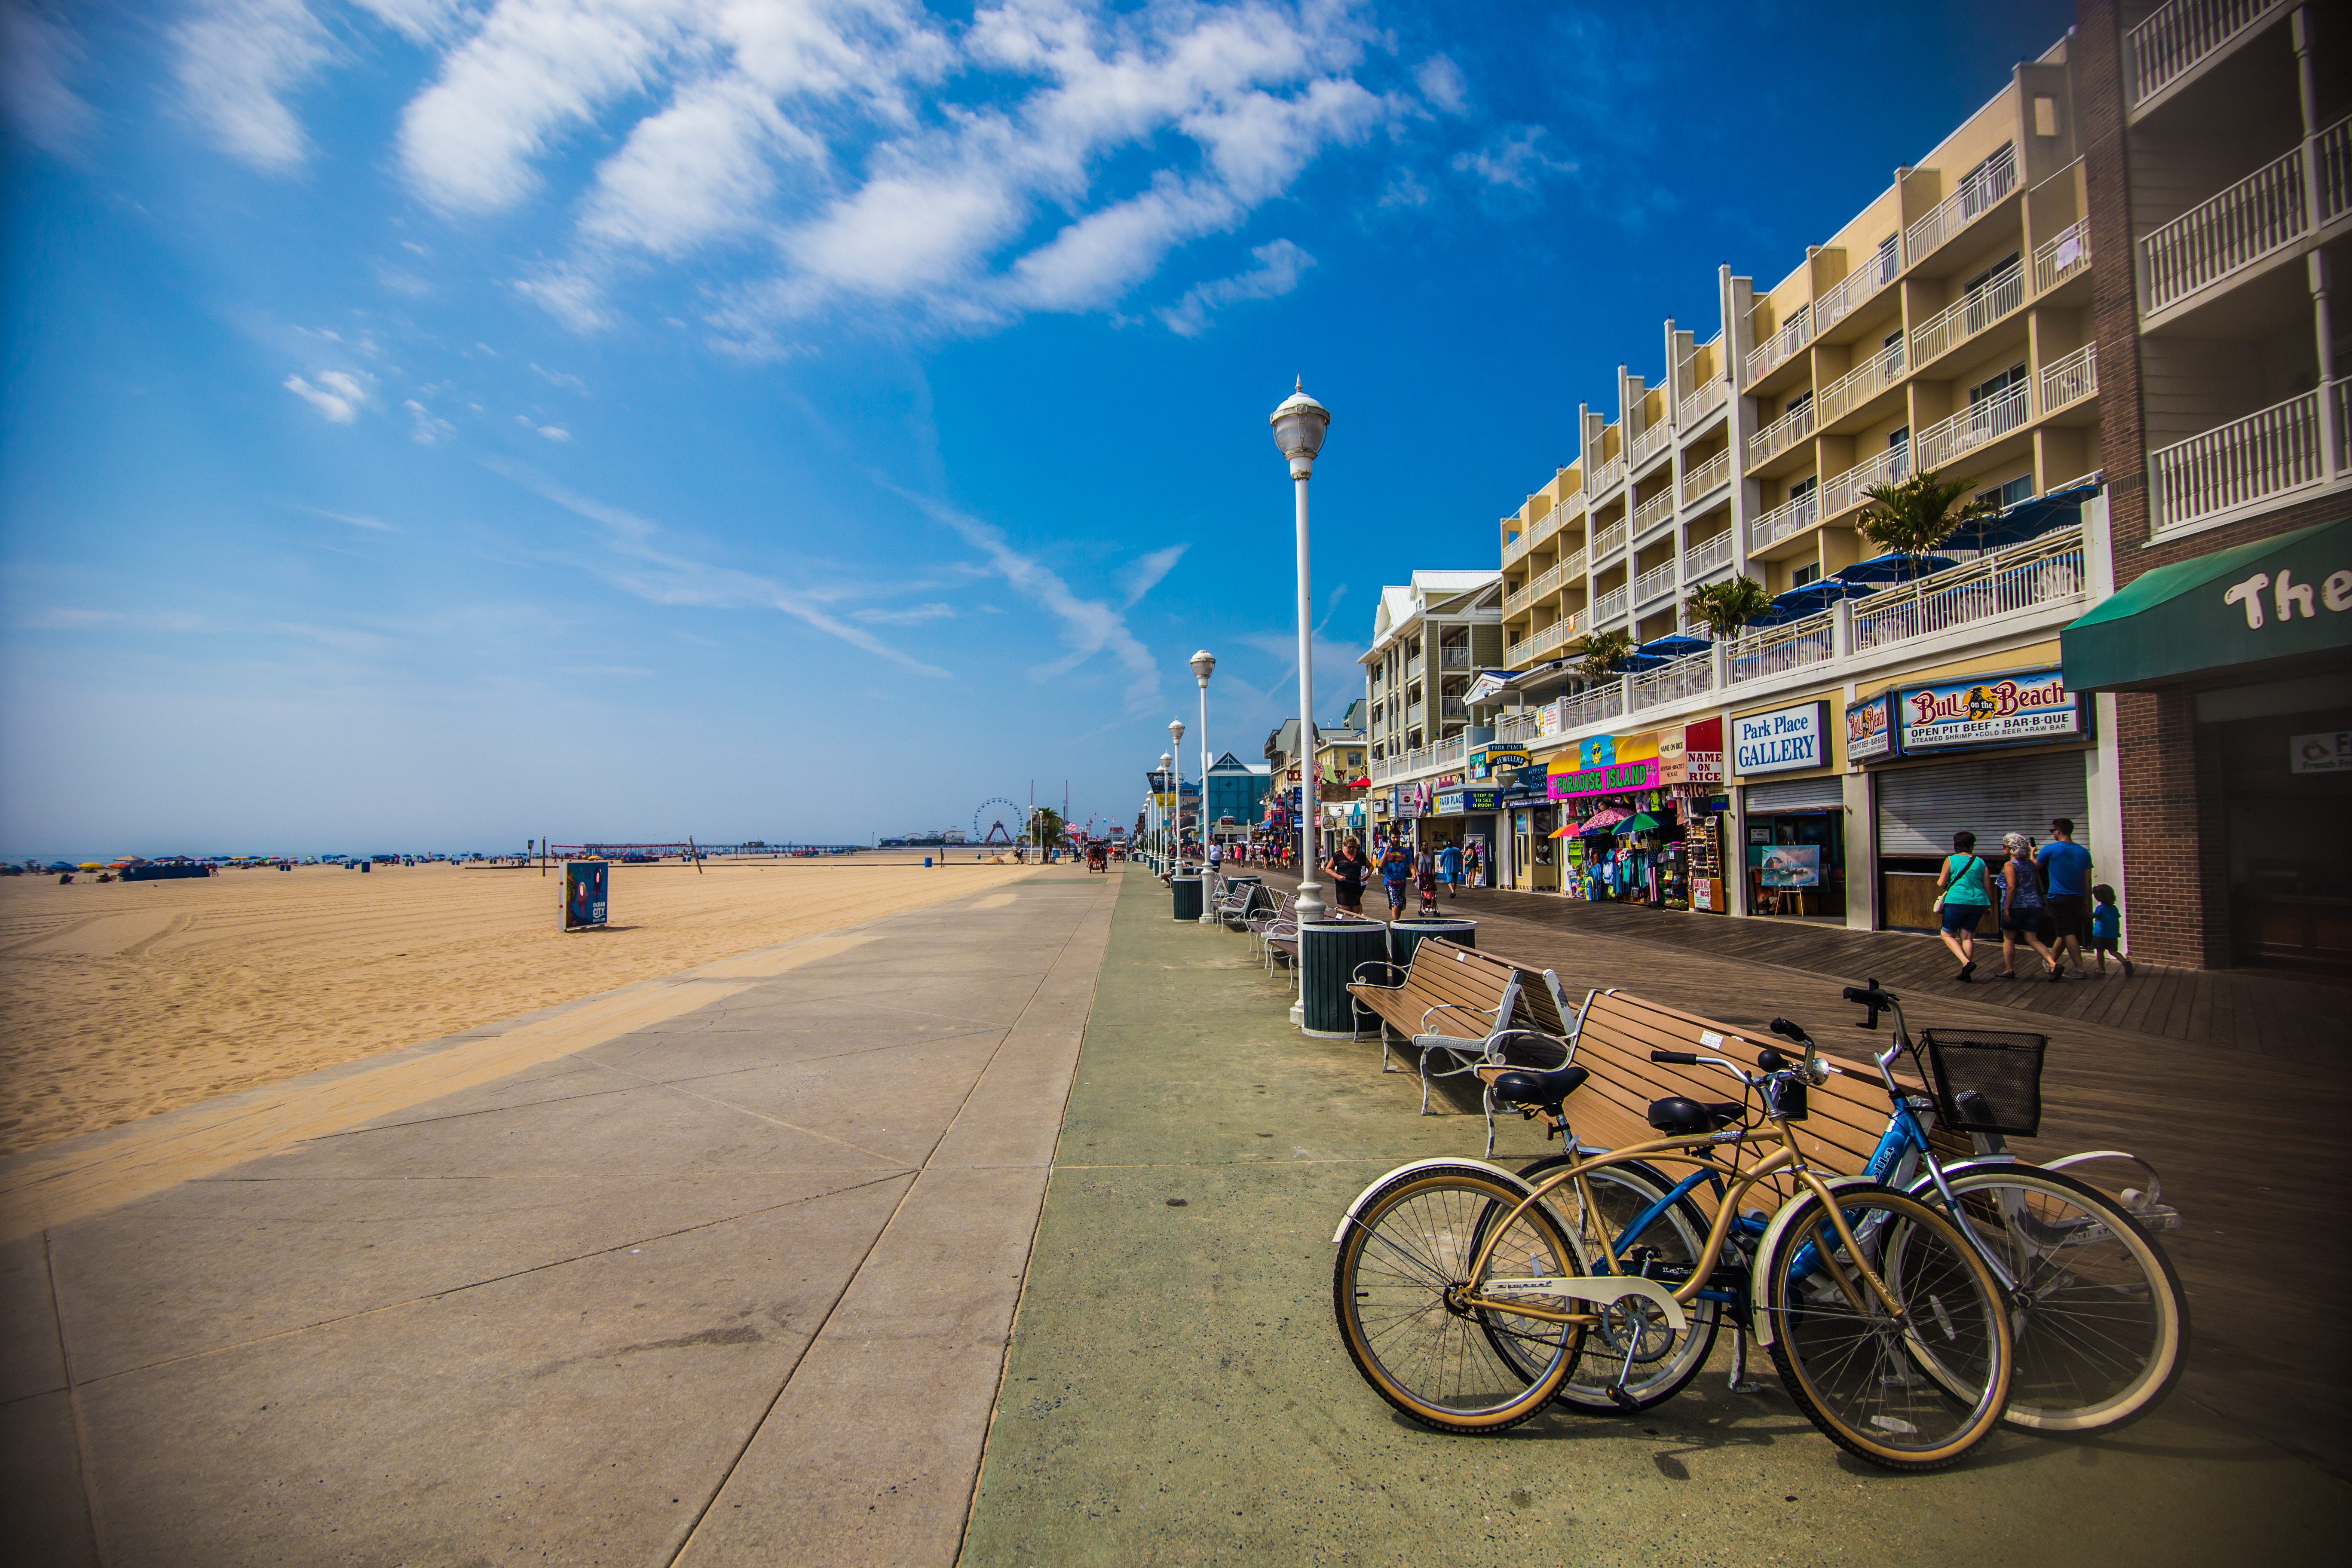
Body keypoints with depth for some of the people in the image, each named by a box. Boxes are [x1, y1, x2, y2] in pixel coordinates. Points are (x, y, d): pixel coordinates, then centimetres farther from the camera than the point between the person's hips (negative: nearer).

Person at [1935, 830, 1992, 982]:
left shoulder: (1951, 860, -3)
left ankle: (1967, 963, -14)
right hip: (1978, 902, 4)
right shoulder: (1980, 863, 8)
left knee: (1947, 935, 6)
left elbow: (1941, 884, -4)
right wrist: (1990, 905, 19)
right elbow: (1988, 887, 9)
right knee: (1967, 937, 10)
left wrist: (1944, 888, 19)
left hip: (1956, 901, -4)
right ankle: (1966, 974, 8)